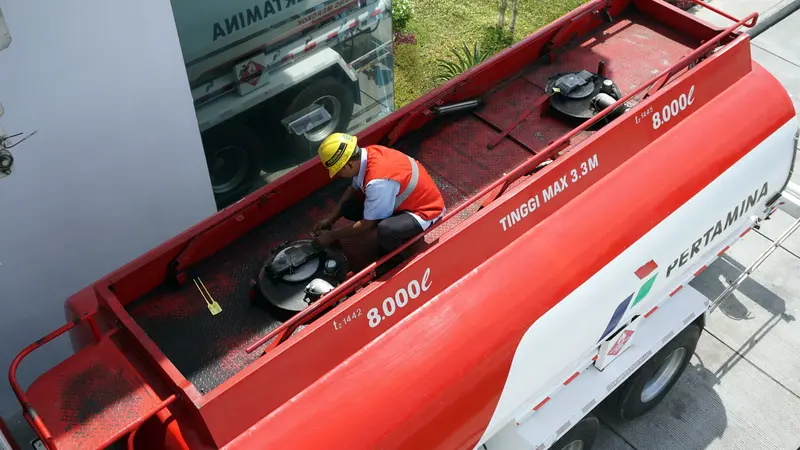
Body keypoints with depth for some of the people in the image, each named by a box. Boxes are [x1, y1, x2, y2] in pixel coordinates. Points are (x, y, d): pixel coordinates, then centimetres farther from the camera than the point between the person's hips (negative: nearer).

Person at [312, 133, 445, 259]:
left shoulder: (378, 181, -37)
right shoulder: (366, 153, -12)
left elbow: (368, 224, -23)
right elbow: (353, 189, 8)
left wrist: (332, 236, -11)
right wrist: (330, 219, 4)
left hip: (424, 210, -9)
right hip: (404, 199, 9)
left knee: (386, 229, -38)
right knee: (348, 208, -3)